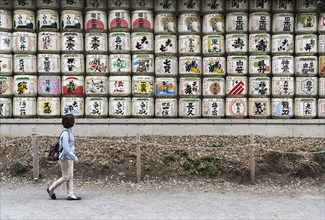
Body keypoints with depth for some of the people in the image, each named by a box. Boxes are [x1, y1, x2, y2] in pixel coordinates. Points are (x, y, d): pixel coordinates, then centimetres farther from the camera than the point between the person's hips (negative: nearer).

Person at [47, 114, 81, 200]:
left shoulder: (69, 131, 10)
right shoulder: (65, 133, -20)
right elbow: (65, 148, -24)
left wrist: (73, 156, 18)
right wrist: (74, 157, -20)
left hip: (69, 157, 9)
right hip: (65, 157, -9)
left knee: (70, 177, 8)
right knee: (65, 177, -1)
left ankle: (71, 195, 11)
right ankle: (51, 189, 15)